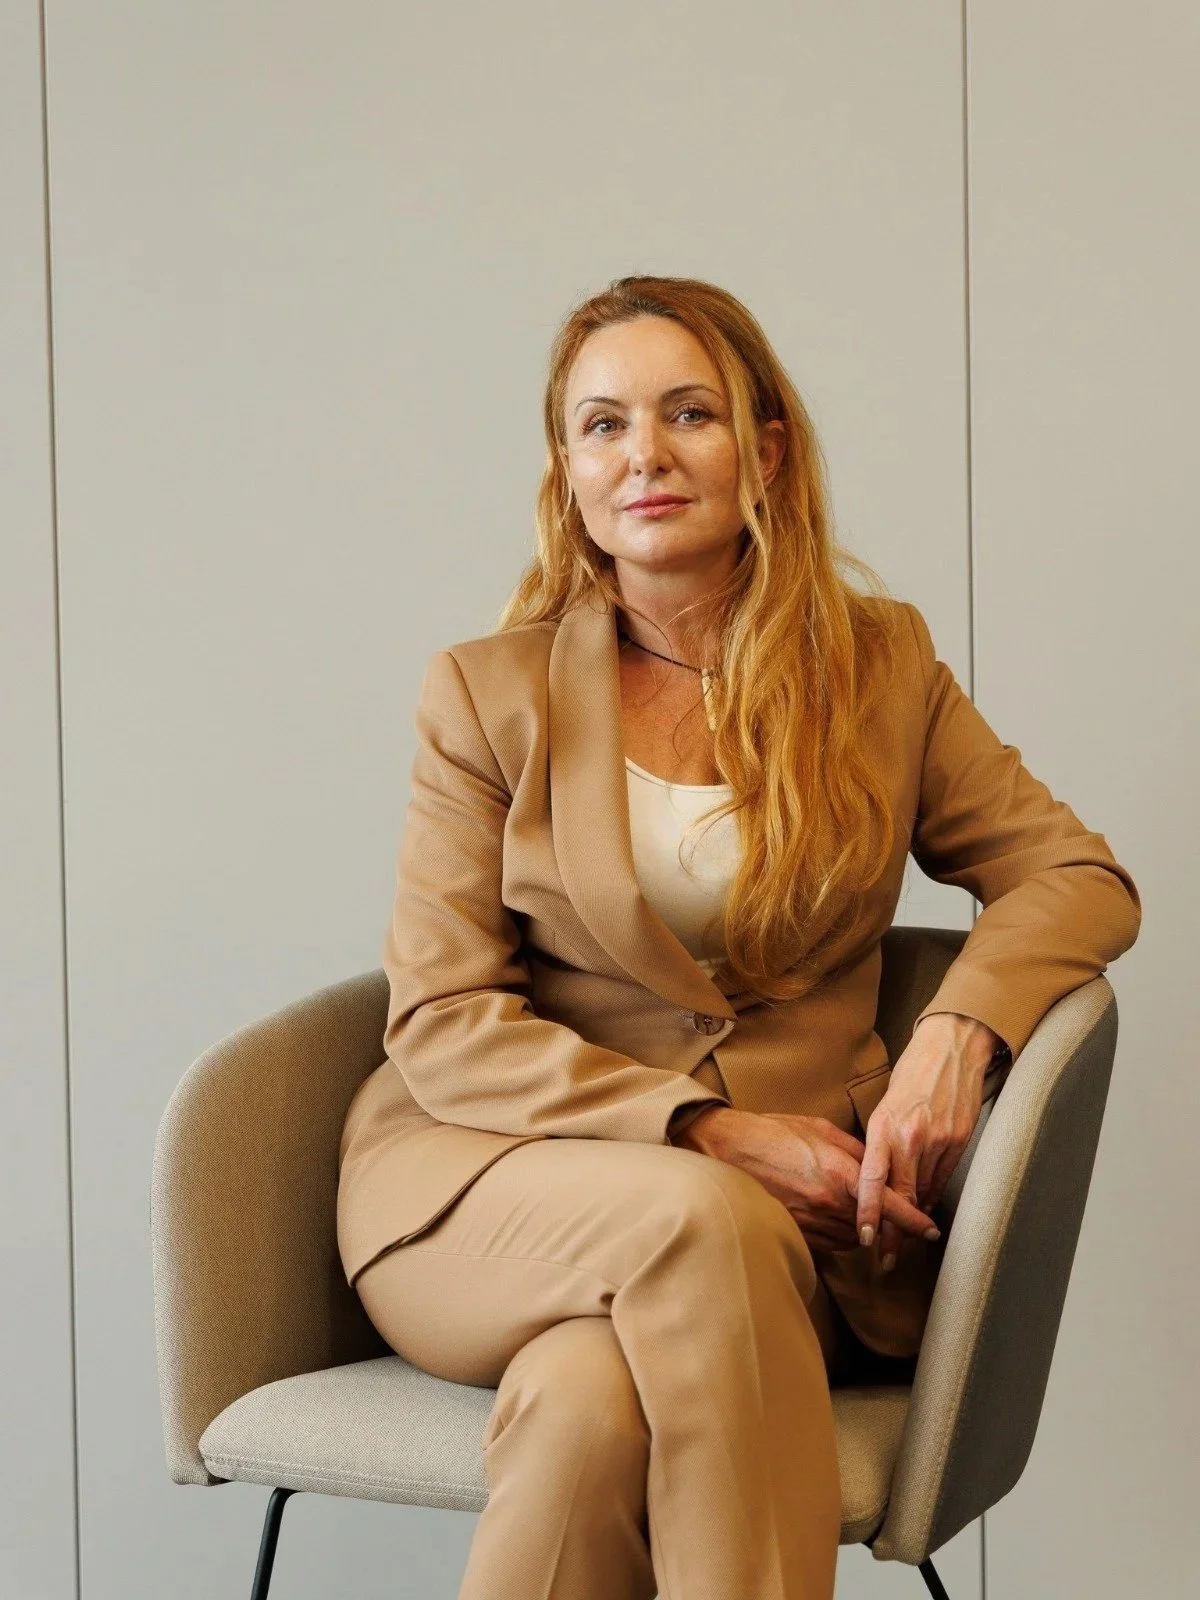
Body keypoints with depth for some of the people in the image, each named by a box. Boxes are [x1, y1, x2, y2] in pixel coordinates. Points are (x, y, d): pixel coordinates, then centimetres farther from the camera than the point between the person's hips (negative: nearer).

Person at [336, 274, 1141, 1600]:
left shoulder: (881, 667, 10)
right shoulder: (486, 693, 4)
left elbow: (1079, 877, 10)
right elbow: (442, 1024, -1)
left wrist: (959, 1028, -13)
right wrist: (707, 1137, -14)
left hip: (792, 1195, 1)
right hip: (498, 1181, 0)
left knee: (589, 1403, -34)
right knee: (700, 1226, -36)